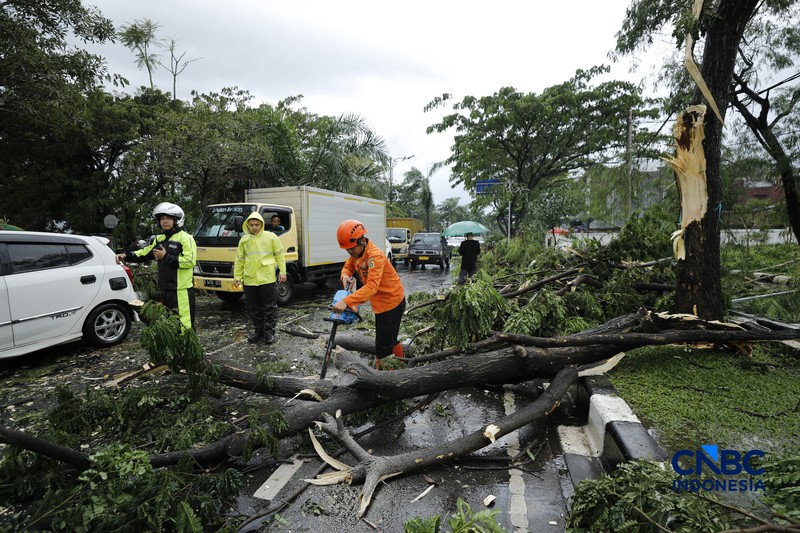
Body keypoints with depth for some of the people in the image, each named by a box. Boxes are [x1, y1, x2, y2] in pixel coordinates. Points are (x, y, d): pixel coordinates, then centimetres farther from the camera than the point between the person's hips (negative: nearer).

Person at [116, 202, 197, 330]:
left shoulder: (185, 238, -10)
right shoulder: (159, 239, 17)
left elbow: (190, 261, -19)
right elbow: (144, 253, 21)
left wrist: (166, 257, -16)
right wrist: (126, 256, 7)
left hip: (182, 290, -9)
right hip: (165, 289, 9)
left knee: (184, 324, -11)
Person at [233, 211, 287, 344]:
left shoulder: (271, 237, 1)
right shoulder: (244, 240, 10)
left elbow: (279, 255, 3)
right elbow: (239, 260, 13)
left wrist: (282, 271, -4)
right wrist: (237, 277, 11)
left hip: (267, 279, -4)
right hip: (249, 280, 4)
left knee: (270, 307, 2)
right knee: (254, 308, 12)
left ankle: (269, 332, 13)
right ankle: (259, 331, 25)